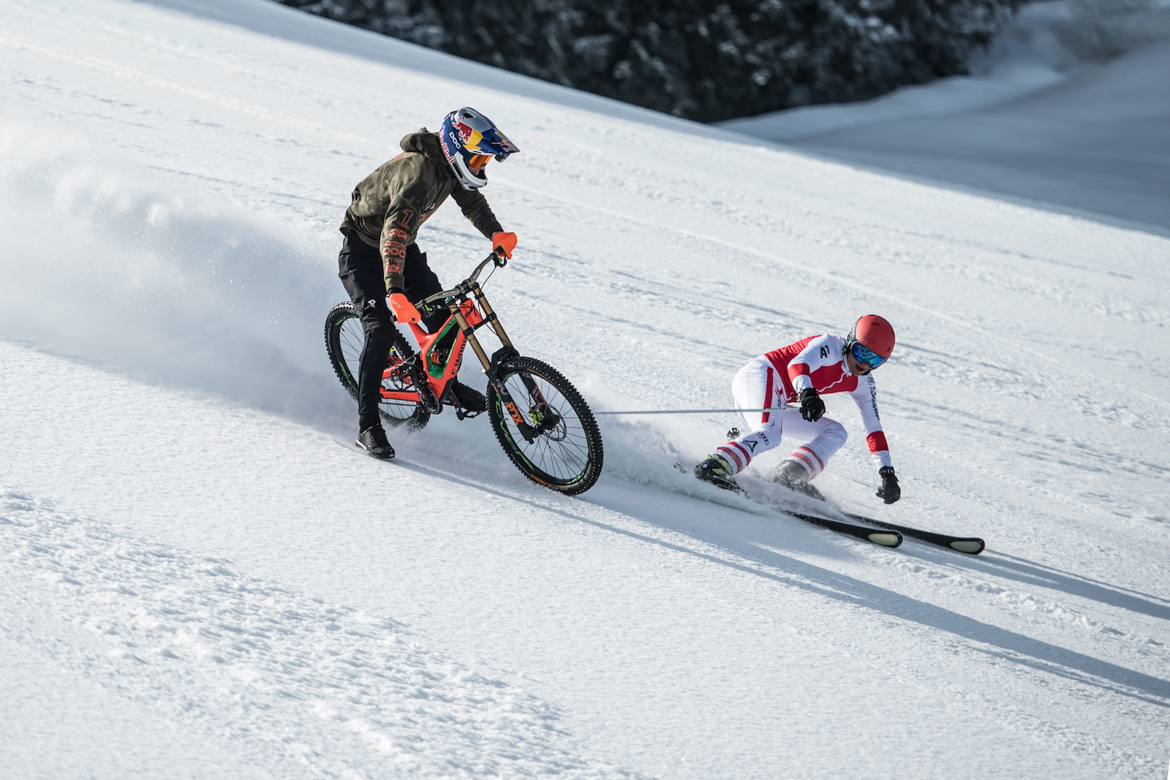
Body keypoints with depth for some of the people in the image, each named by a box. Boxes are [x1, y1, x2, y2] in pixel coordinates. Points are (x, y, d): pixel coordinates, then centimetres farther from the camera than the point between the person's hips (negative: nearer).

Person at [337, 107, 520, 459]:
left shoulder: (449, 166, -9)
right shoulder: (418, 174, -36)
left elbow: (472, 201, 12)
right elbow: (394, 232, -48)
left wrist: (497, 234, -6)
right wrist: (394, 290, -60)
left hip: (402, 247, 8)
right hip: (363, 252, -8)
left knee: (442, 318, 3)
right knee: (381, 330, -20)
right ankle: (367, 426, -16)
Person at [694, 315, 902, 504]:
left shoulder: (862, 383, 12)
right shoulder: (830, 346, -12)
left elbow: (874, 428, 16)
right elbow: (797, 364, -31)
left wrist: (887, 472, 9)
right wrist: (807, 393, -52)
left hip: (778, 405, 9)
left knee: (835, 432, 7)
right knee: (769, 434, -35)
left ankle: (790, 476, -15)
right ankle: (713, 467, -51)